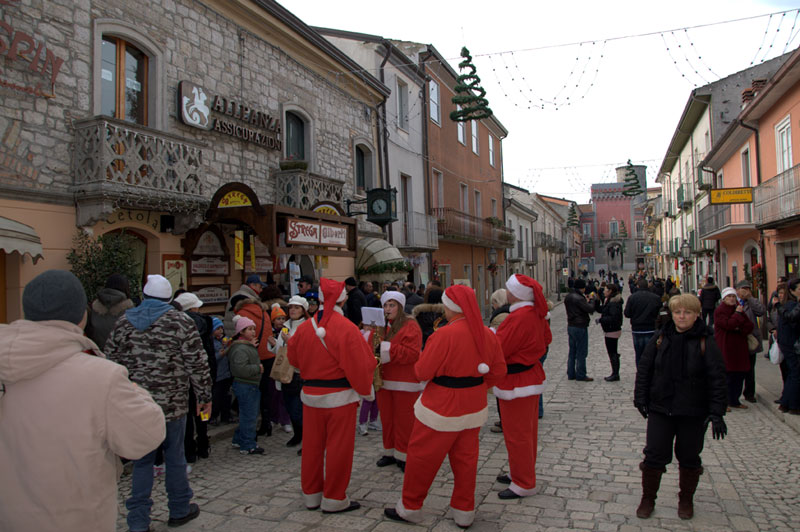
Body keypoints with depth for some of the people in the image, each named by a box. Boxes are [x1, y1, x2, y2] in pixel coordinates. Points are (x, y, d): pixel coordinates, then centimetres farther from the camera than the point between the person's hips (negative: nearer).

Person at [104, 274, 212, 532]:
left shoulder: (124, 322, 3)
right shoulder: (181, 322, -7)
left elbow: (111, 361, 9)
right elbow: (198, 365, -8)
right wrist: (205, 397, 1)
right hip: (172, 404, -3)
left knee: (141, 461, 12)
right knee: (175, 457, 12)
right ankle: (179, 510, 27)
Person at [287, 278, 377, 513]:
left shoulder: (304, 327, -2)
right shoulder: (347, 329, -17)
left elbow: (293, 357, 12)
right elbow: (359, 365, -16)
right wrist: (366, 390, -1)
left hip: (310, 394, 5)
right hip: (340, 396, -5)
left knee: (312, 446, 16)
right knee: (338, 448, 7)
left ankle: (311, 495, 29)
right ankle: (334, 499, 17)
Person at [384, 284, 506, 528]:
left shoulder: (444, 335, -23)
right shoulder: (487, 334, -2)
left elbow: (422, 372, -18)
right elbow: (498, 371, 5)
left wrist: (422, 357, 2)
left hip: (442, 407, -6)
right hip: (474, 406, 7)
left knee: (422, 457, 10)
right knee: (466, 459, 18)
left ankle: (409, 508, 26)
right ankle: (464, 513, 29)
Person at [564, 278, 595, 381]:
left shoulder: (568, 297, 8)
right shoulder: (579, 298, -20)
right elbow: (590, 309, -22)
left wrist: (586, 300, 10)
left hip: (570, 326, 9)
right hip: (580, 327, -9)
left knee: (572, 351, 14)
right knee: (581, 353, 0)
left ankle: (571, 374, 18)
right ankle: (580, 375, 5)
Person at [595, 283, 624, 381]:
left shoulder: (614, 303, -21)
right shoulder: (608, 300, 12)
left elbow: (614, 318, -28)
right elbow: (600, 310, 15)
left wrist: (601, 320, -22)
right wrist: (596, 301, 2)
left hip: (612, 331, -10)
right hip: (610, 330, 10)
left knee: (612, 353, -2)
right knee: (612, 352, 17)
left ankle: (615, 374, 5)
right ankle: (615, 374, 26)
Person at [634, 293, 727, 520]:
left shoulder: (705, 342, -7)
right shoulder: (662, 338, 0)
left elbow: (717, 379, -8)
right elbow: (644, 368, 5)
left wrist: (716, 412, -13)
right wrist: (641, 398, 0)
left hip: (693, 412, -1)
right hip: (660, 408, 2)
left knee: (689, 458, 13)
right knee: (654, 454, 3)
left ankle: (686, 500, 33)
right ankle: (647, 499, 21)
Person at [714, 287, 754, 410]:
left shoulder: (739, 309, 15)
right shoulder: (719, 311, -5)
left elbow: (750, 327, 7)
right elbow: (728, 324, -20)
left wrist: (738, 328, -11)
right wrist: (737, 314, -11)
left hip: (739, 347, 7)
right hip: (725, 348, -7)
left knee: (739, 374, 8)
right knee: (727, 374, -6)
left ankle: (734, 401, 19)